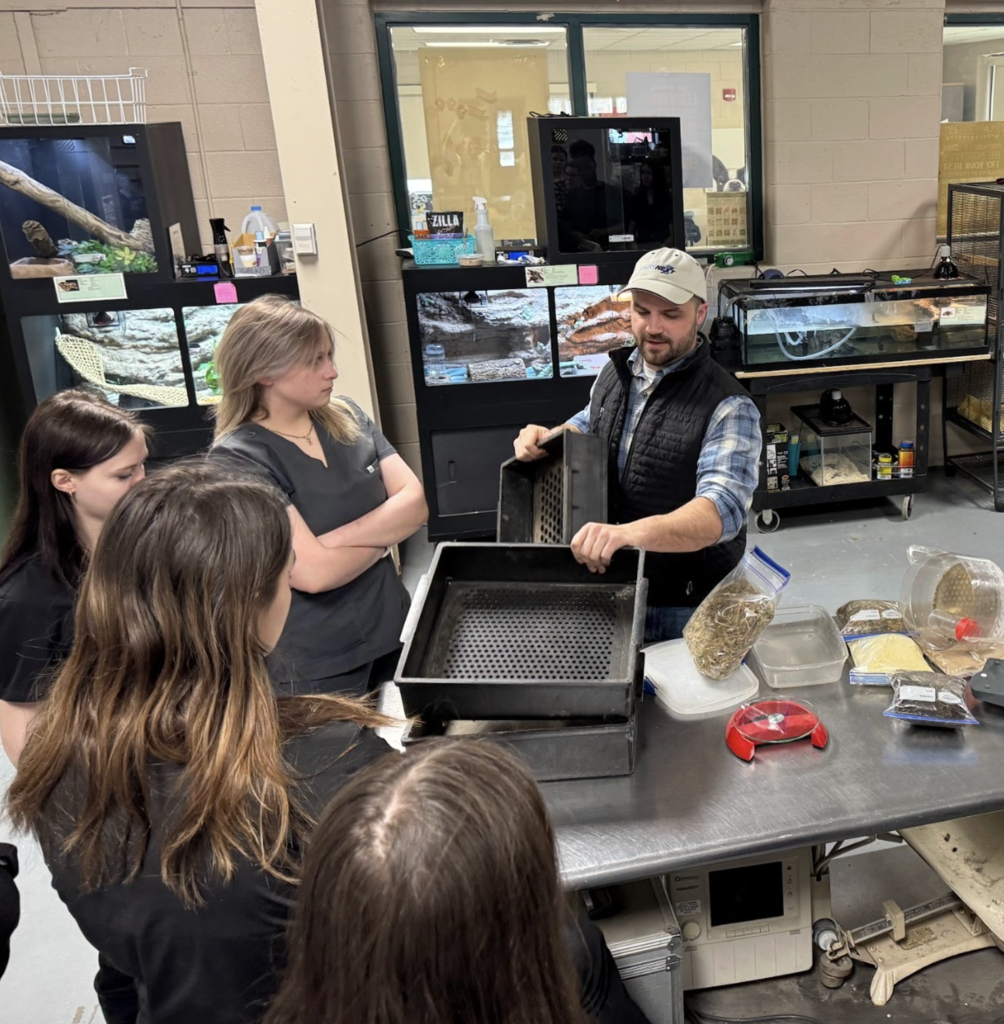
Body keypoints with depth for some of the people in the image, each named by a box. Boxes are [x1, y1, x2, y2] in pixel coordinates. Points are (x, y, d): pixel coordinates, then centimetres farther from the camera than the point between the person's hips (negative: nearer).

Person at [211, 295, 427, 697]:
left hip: (391, 630, 6)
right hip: (316, 664, -6)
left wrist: (337, 539, -19)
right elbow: (314, 573, -24)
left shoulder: (346, 416, 2)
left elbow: (414, 503, -4)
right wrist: (384, 533, -8)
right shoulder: (238, 460, -17)